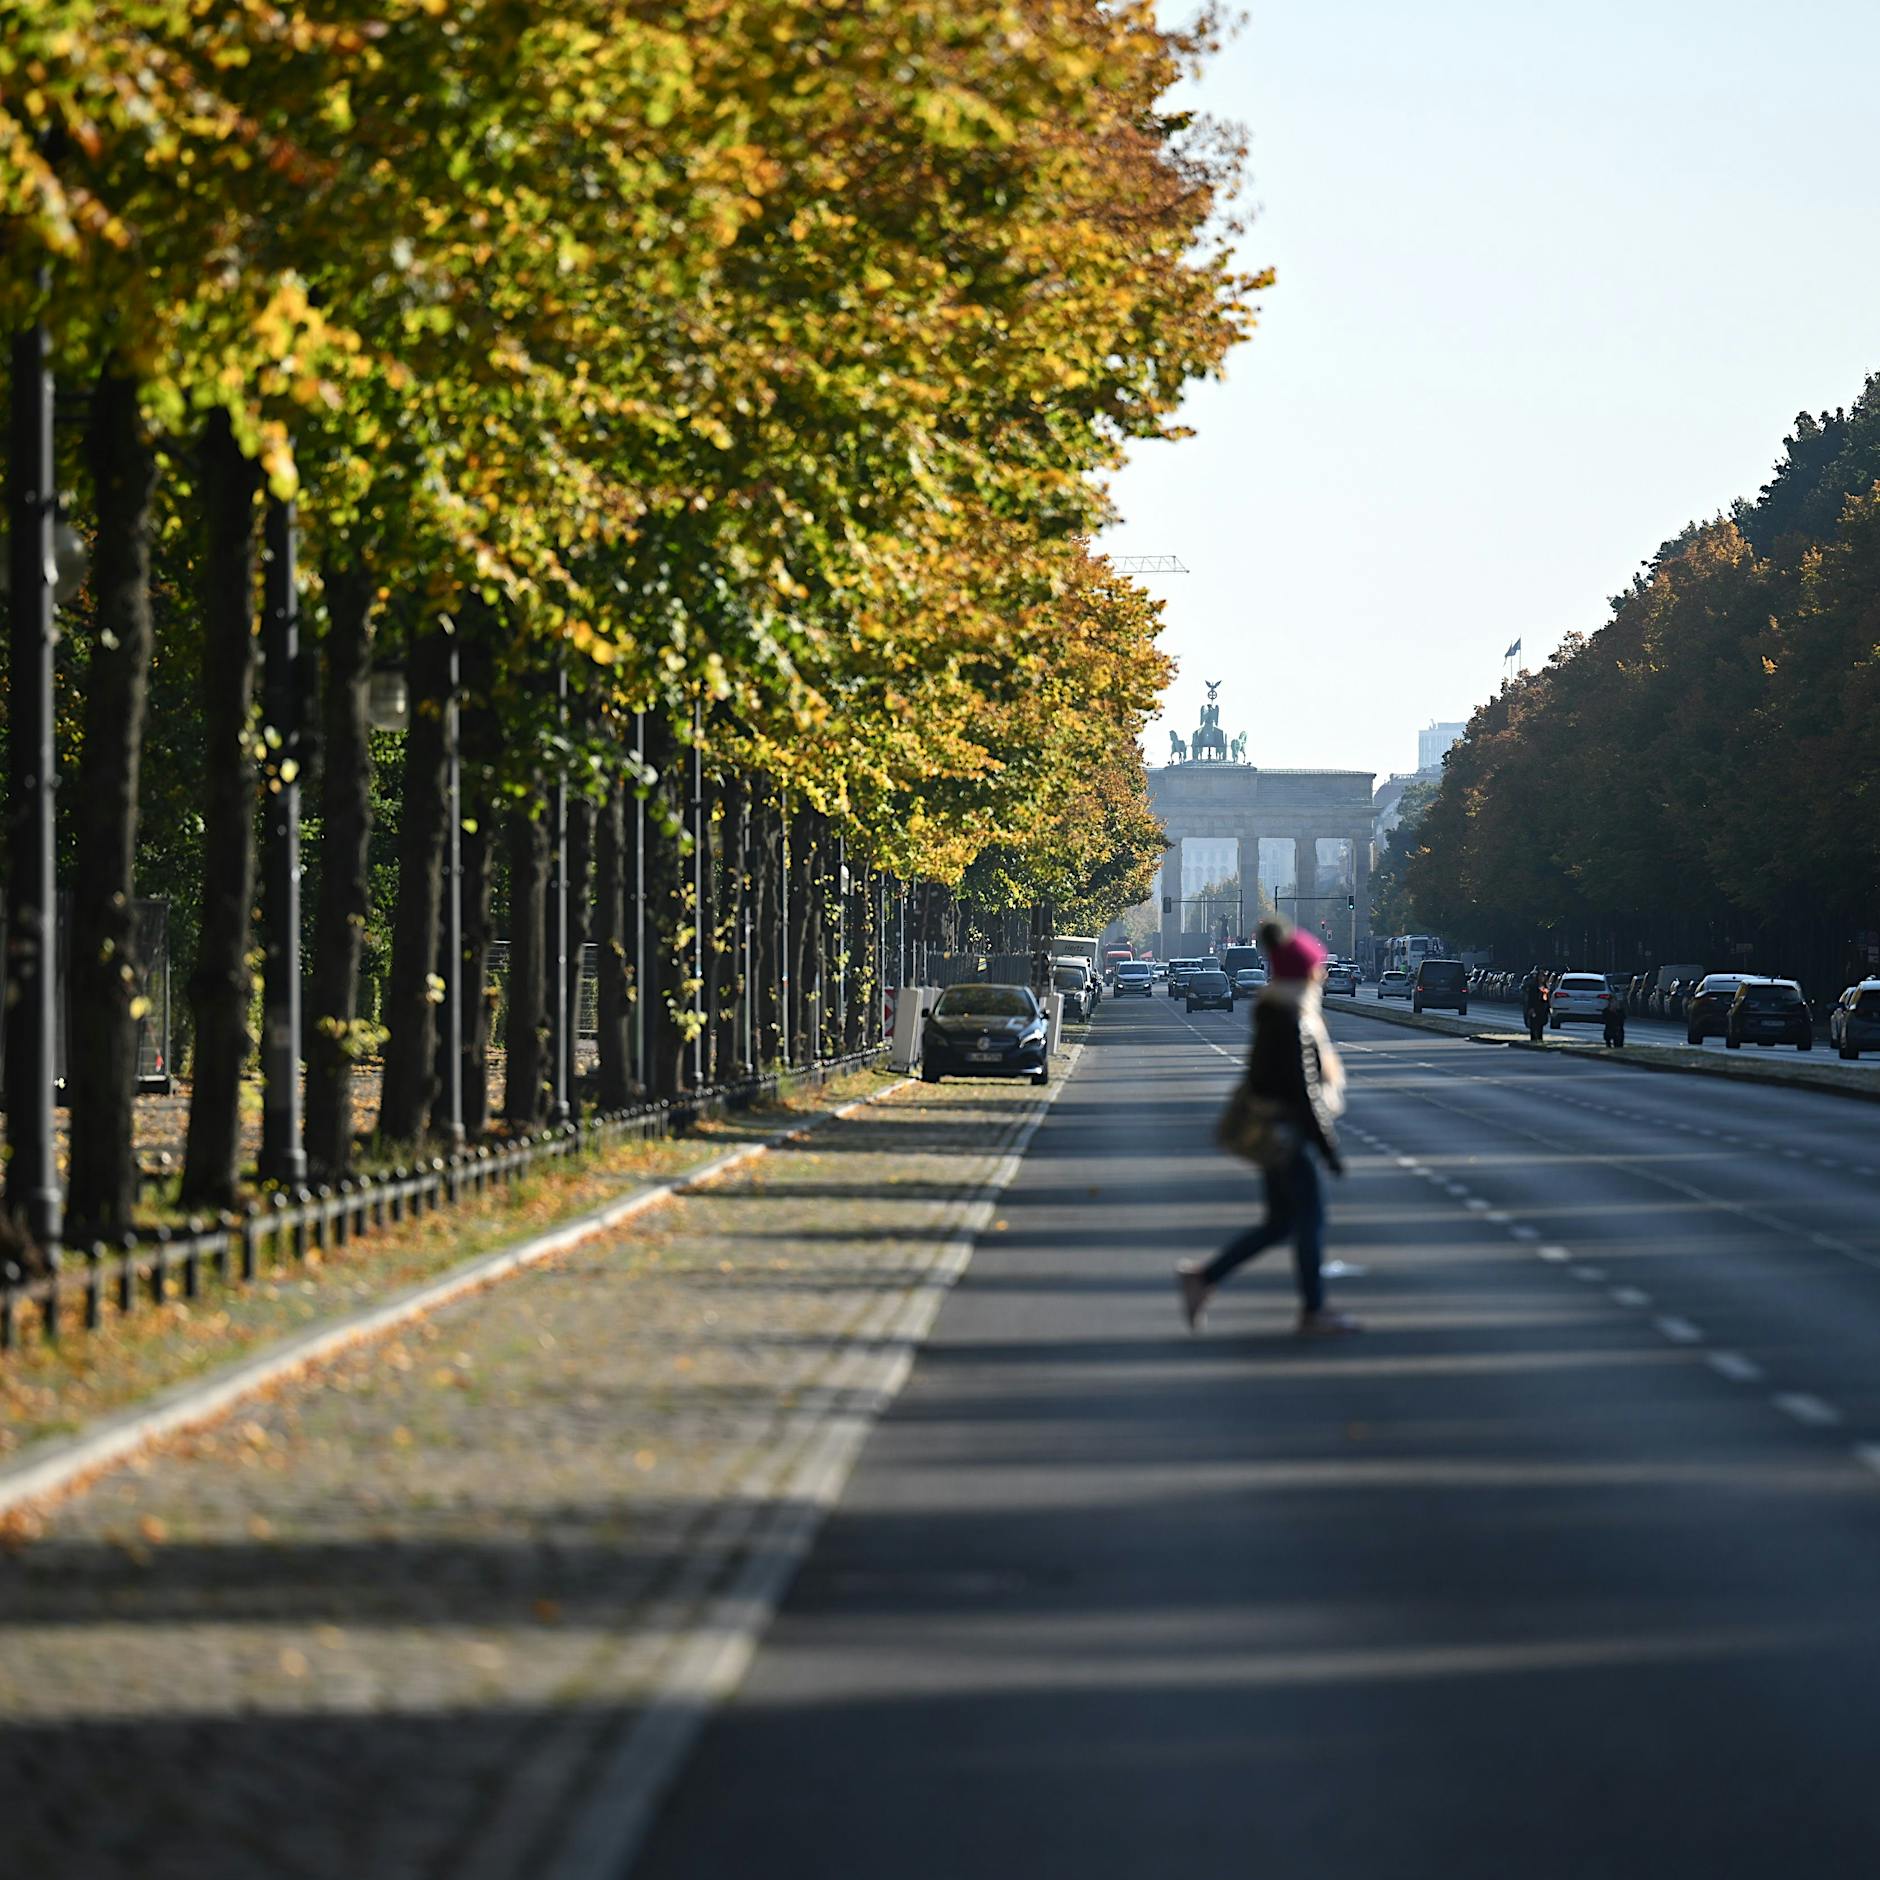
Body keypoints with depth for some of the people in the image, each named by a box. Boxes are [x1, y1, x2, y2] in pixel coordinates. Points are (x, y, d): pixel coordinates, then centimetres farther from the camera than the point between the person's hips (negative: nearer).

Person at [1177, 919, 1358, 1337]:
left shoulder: (1276, 1011, 11)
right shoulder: (1290, 1020, -20)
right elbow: (1304, 1089, -22)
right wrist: (1328, 1145, -19)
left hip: (1275, 1130, 10)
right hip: (1286, 1131, -10)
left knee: (1281, 1222, 13)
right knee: (1309, 1216, 0)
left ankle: (1203, 1277, 15)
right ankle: (1313, 1312, 8)